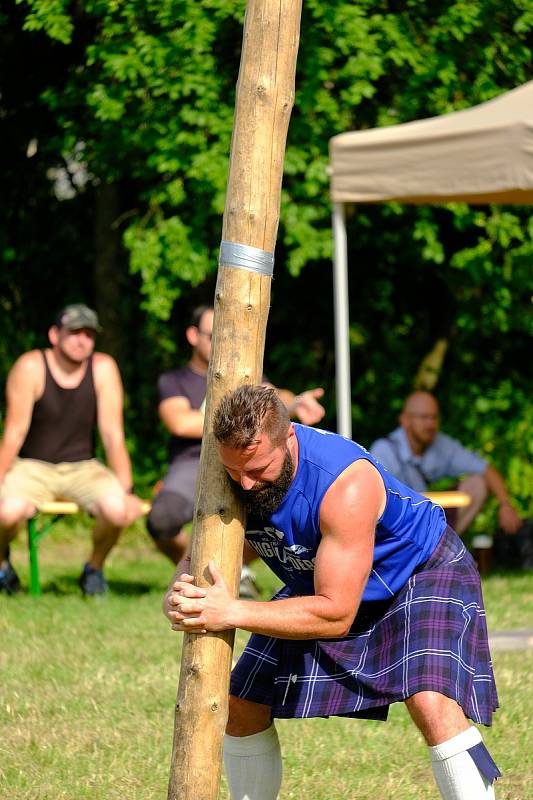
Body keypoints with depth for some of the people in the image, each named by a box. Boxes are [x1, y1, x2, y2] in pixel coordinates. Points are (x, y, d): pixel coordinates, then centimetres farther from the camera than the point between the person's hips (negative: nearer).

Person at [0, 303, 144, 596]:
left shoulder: (103, 369, -5)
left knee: (117, 508, -30)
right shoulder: (30, 367, -12)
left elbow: (112, 434, -6)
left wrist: (126, 491, -13)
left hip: (82, 468, 2)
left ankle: (94, 568, 2)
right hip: (32, 466, -2)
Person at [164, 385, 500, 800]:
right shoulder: (234, 468, -21)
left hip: (421, 570, -7)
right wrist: (182, 596, -37)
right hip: (317, 582, 7)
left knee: (431, 703, -30)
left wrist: (232, 613, -46)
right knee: (242, 706, 3)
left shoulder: (347, 484, -40)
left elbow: (336, 616, -39)